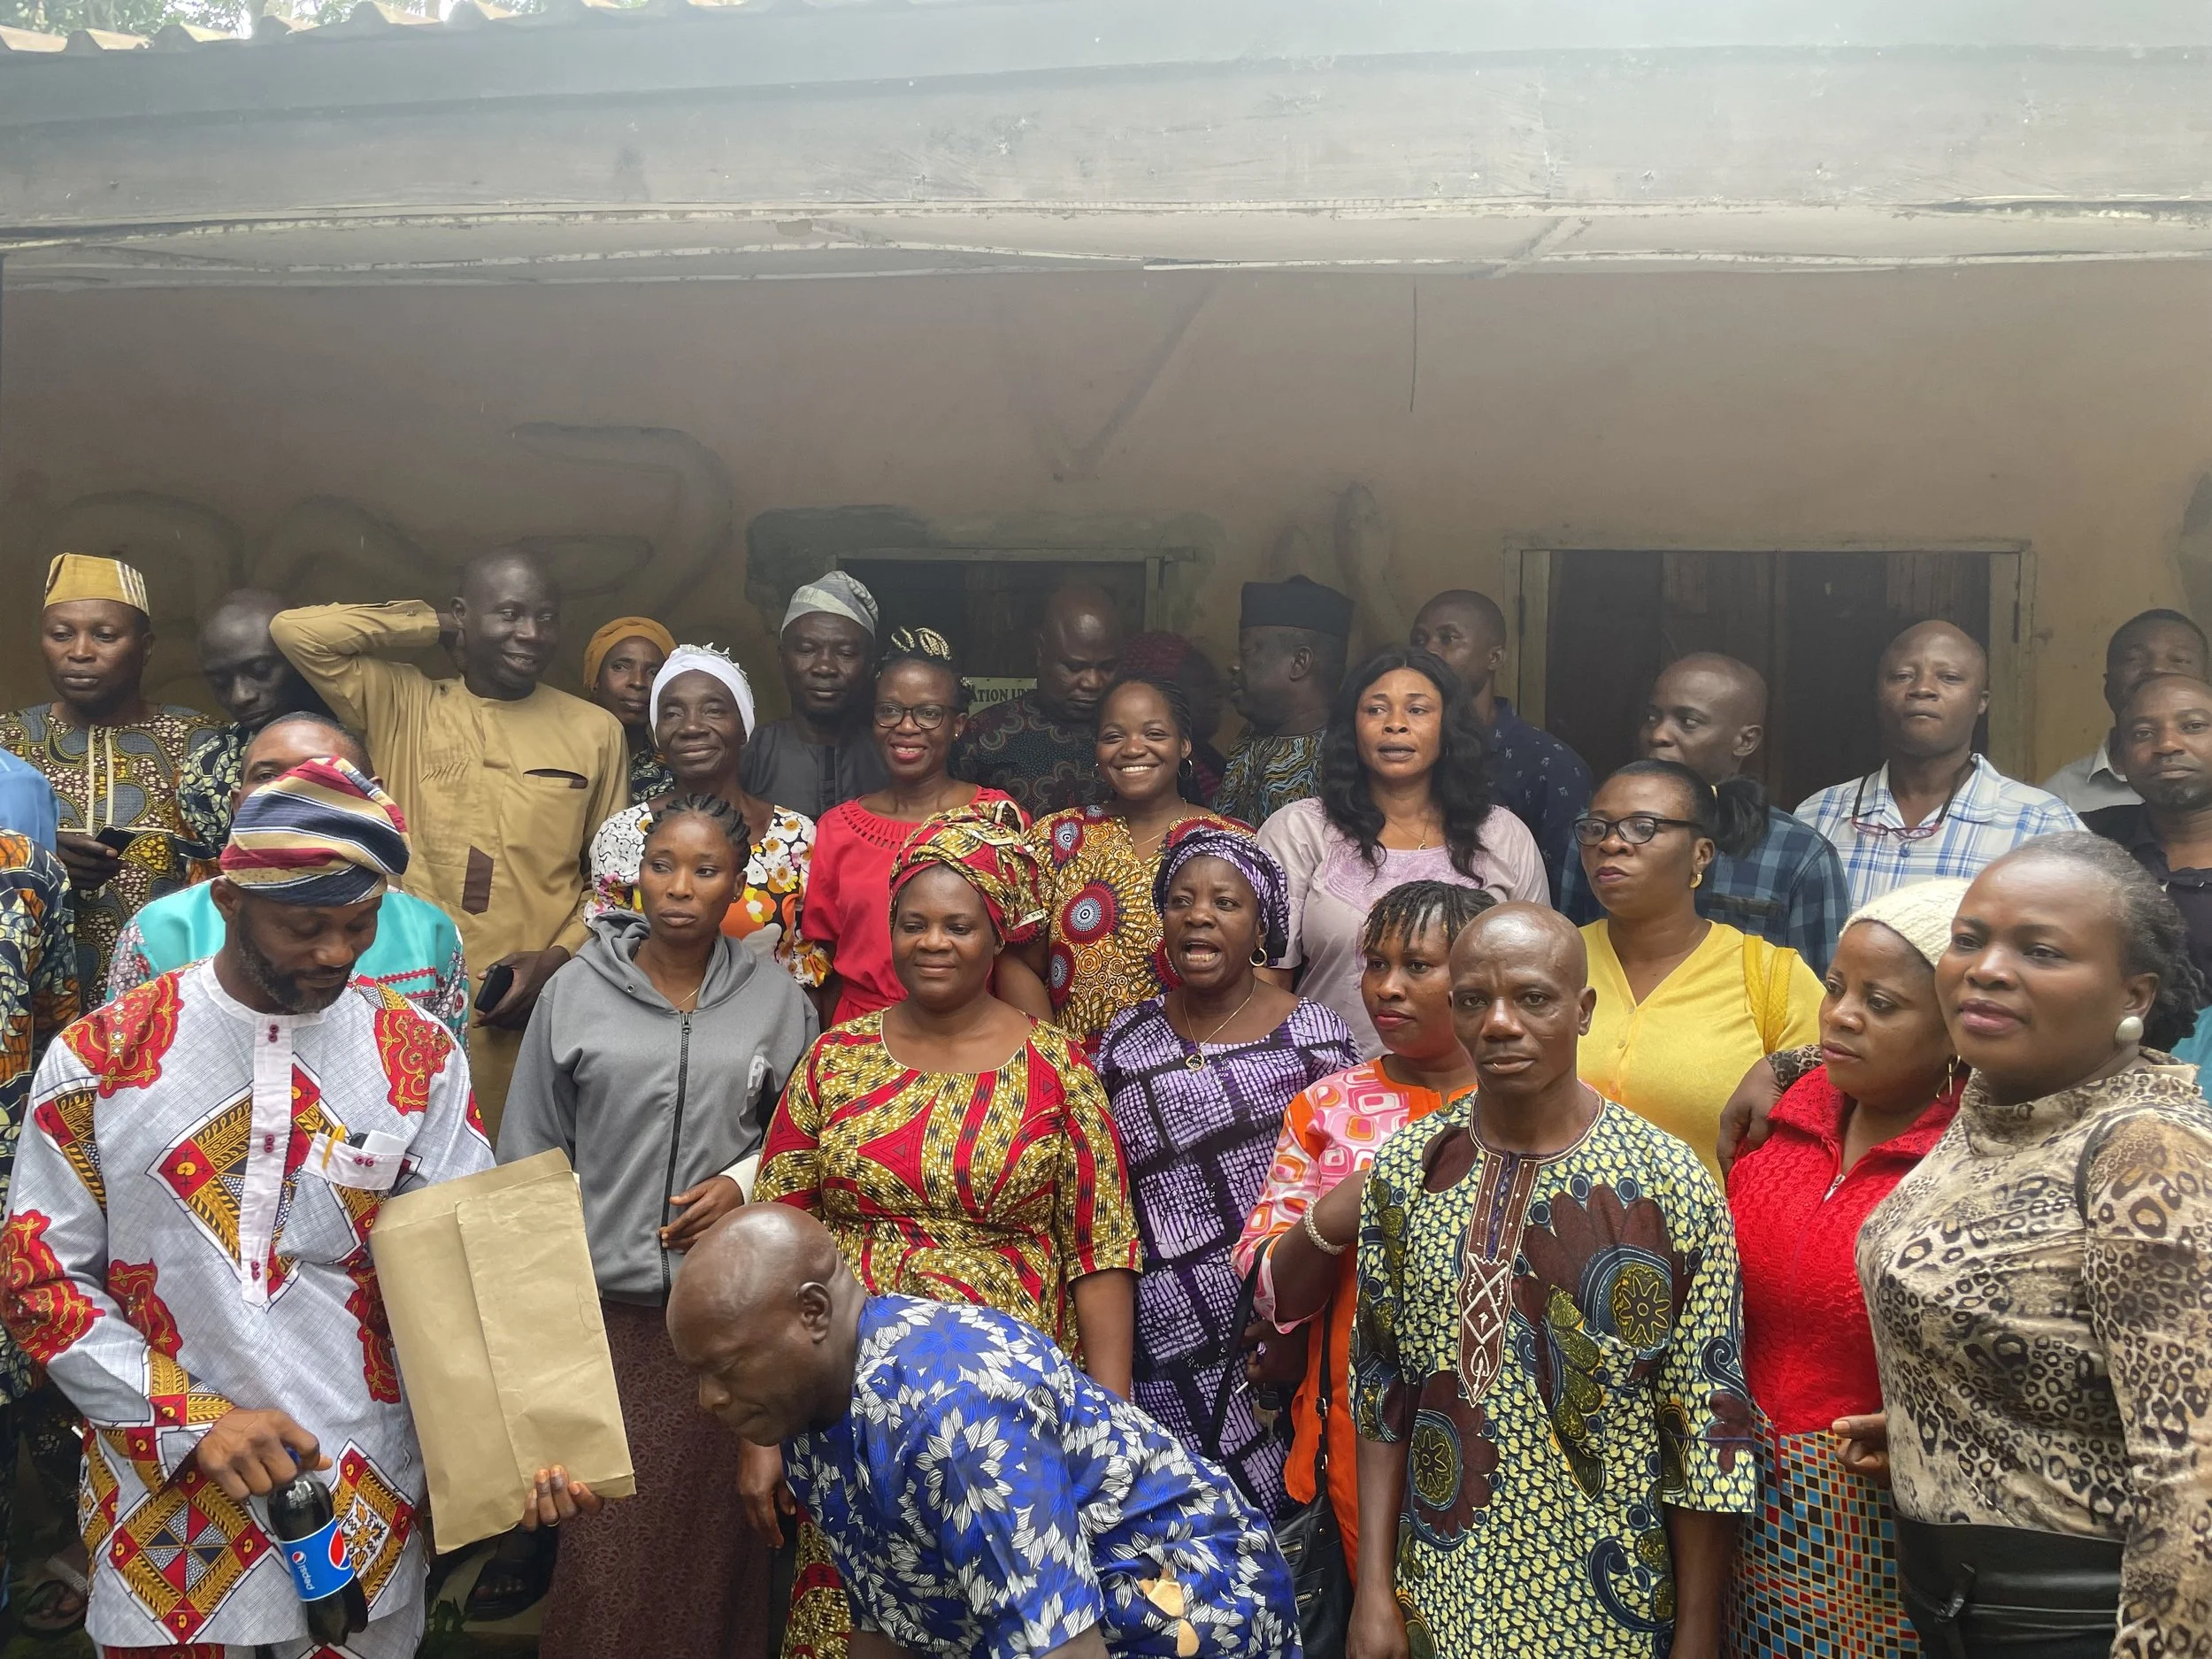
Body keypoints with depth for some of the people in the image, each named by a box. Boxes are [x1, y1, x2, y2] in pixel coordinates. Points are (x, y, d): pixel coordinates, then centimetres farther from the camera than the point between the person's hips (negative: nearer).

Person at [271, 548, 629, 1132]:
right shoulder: (401, 705, 6)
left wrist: (558, 957, -5)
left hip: (534, 1011, 0)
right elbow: (296, 630, -4)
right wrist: (435, 626, 3)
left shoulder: (596, 731, 7)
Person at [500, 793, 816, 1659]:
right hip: (604, 1301, 0)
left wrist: (745, 1181, -7)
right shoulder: (575, 991, 1)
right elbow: (529, 1157, 6)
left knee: (714, 1532, 7)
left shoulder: (778, 1000, 2)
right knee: (605, 1543, 2)